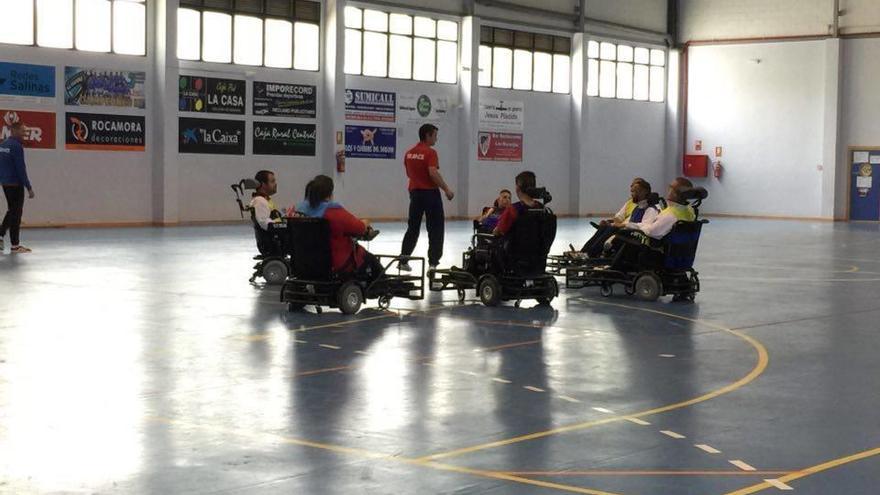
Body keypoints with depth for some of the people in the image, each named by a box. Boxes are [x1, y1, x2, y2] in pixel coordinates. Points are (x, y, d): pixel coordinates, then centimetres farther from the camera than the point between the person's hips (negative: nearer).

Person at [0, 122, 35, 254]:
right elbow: (21, 169, -18)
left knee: (12, 210, 21)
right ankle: (15, 245, 4)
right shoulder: (17, 146, -16)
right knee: (16, 213, 0)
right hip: (16, 184, -8)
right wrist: (29, 187, -15)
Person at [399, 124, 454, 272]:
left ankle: (403, 260, 14)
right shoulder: (430, 152, -13)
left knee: (413, 228, 14)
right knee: (435, 229, 1)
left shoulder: (409, 153, 8)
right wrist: (447, 189, -17)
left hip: (415, 192, 7)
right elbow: (433, 173, -24)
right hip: (430, 193, -7)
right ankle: (433, 262, -2)